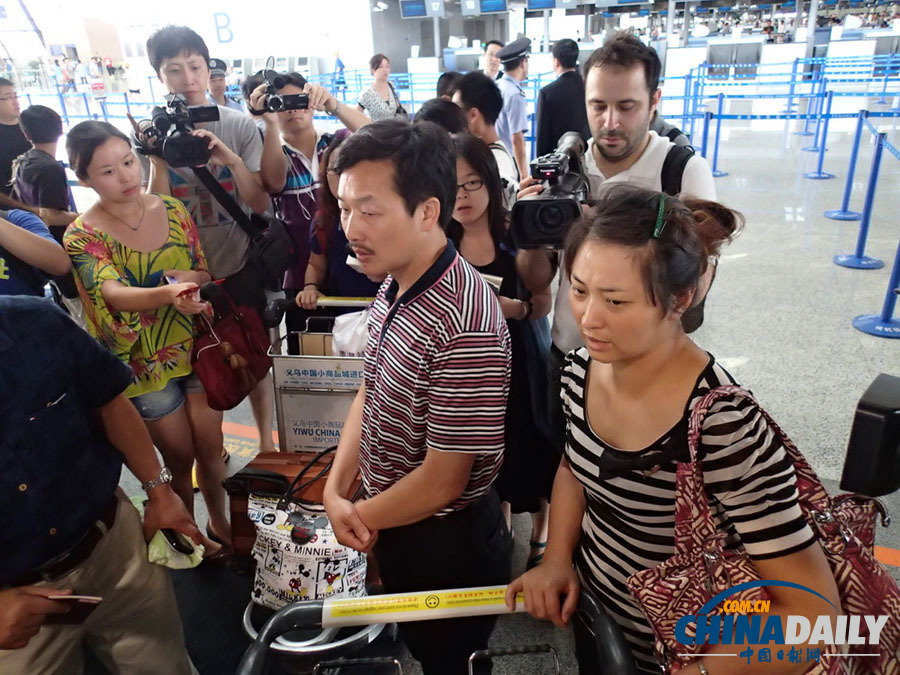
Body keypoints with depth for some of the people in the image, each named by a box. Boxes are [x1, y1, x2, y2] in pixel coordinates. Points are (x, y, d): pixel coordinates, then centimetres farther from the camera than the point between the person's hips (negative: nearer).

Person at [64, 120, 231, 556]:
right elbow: (113, 294, -30)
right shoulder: (84, 236, -12)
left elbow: (204, 272, 6)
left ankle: (219, 523, 36)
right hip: (145, 362, -3)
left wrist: (192, 277, -17)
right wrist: (167, 293, -50)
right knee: (179, 457, 9)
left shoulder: (172, 209, -1)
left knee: (211, 446, 11)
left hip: (195, 347, 3)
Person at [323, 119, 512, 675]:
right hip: (394, 525, 8)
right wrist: (337, 491, -7)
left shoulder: (466, 327, -33)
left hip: (448, 544, -7)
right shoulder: (394, 285, -4)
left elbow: (443, 481, -27)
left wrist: (360, 517, -10)